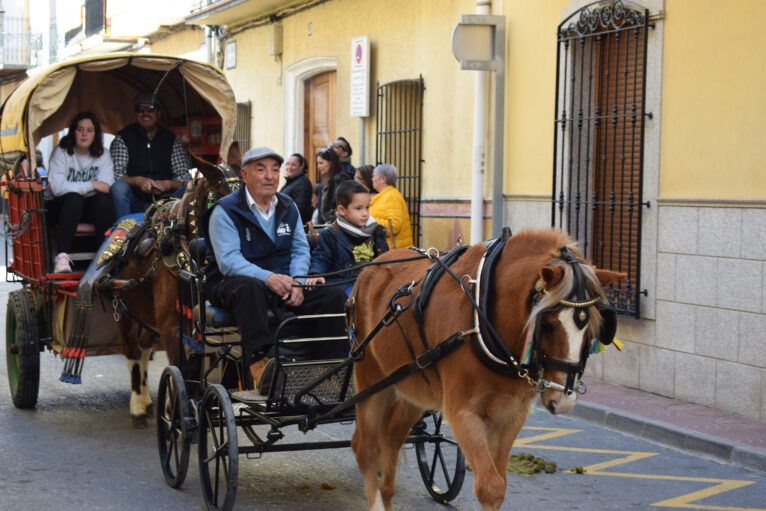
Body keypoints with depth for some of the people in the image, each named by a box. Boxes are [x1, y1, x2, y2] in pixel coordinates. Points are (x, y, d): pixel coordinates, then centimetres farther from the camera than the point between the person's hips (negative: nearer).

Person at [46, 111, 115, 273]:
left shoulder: (102, 155, 4)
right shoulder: (61, 153, -5)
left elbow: (107, 186, -9)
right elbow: (57, 187, -19)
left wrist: (76, 187, -18)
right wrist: (91, 185, -23)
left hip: (90, 208, 2)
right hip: (61, 207, -2)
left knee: (104, 200, -31)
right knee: (73, 199, -37)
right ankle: (62, 256, -41)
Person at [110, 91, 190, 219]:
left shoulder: (172, 140, 12)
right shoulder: (122, 139, 6)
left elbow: (184, 177, 6)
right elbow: (116, 175, -4)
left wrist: (168, 184, -18)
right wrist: (137, 181, -25)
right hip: (134, 206, -1)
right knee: (119, 188, -32)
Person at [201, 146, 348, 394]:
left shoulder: (288, 207, 13)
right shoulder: (225, 211, -6)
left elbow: (301, 249, 10)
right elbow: (228, 260, -18)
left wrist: (296, 281, -12)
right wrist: (268, 278, -32)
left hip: (281, 282, 5)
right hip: (235, 283, -5)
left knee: (334, 296, -15)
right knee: (249, 287, -41)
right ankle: (261, 361, -49)